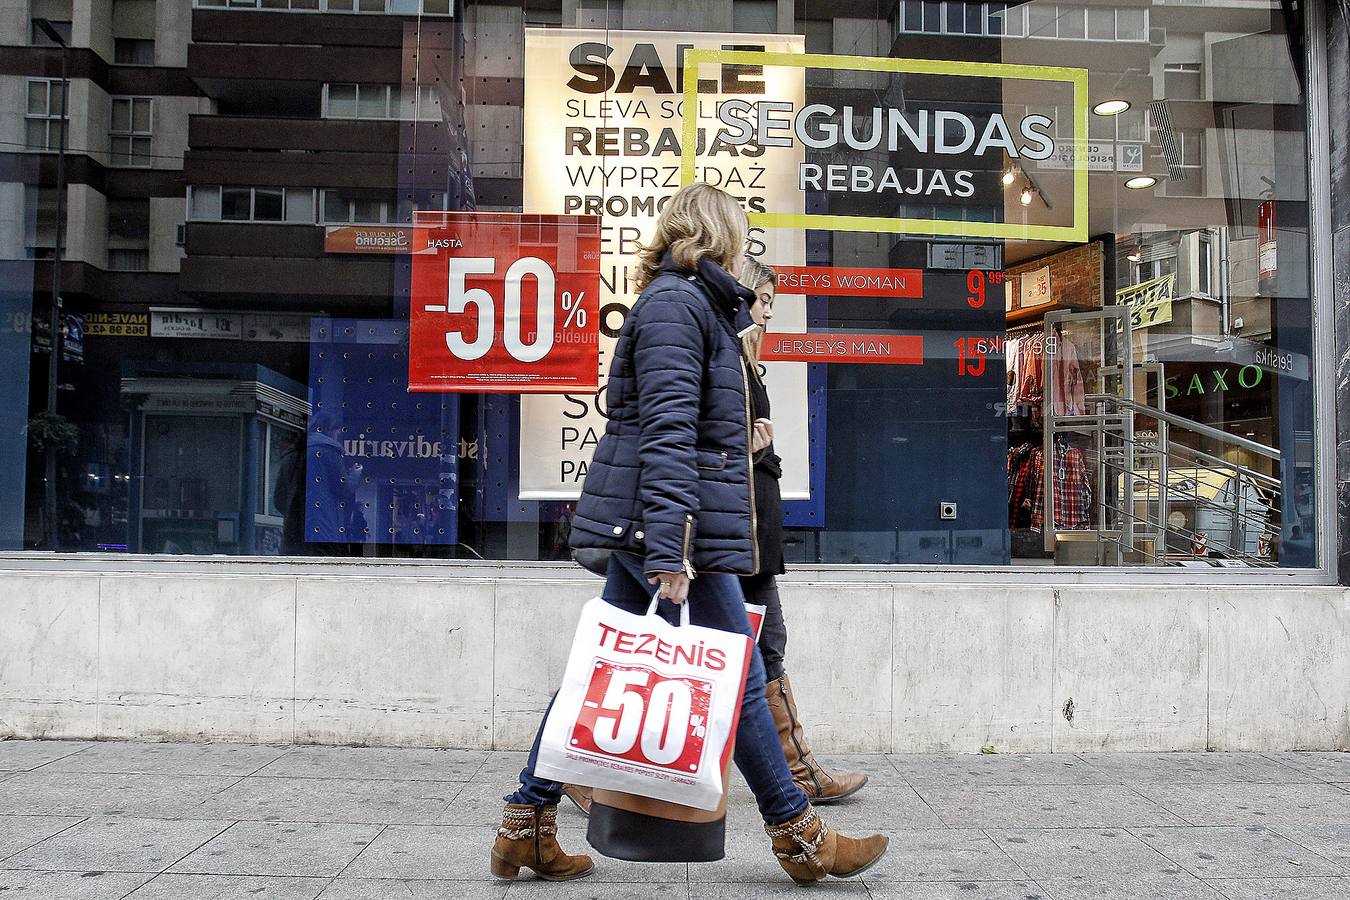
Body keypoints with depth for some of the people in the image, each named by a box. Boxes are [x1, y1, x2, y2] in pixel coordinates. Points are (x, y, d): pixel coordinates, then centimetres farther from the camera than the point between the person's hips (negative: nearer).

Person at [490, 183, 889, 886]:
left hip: (643, 529, 10)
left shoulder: (692, 301, 21)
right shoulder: (678, 302, -11)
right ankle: (798, 836, 14)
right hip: (671, 522, -10)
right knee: (737, 677, 0)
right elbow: (667, 432, -21)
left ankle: (525, 827, 17)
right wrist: (669, 552, -26)